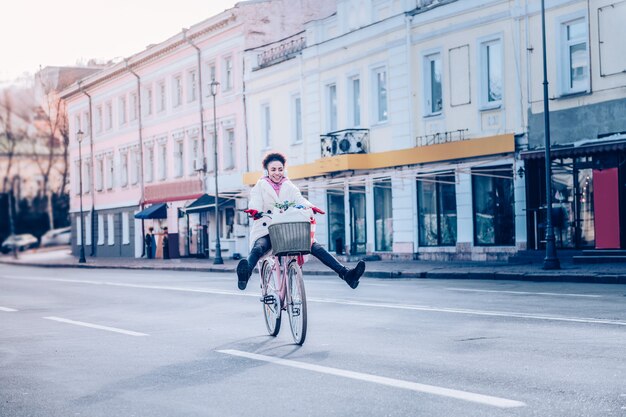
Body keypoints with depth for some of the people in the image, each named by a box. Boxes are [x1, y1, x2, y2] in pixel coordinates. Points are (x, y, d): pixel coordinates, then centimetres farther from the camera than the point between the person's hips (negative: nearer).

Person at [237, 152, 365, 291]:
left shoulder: (289, 187, 21)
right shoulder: (260, 187, 13)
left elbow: (299, 199, 2)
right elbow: (256, 202, -7)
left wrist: (310, 207, -23)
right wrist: (253, 210, -34)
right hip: (266, 231, -3)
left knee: (314, 246, -17)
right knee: (258, 248, -35)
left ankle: (346, 274, -26)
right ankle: (245, 275, -64)